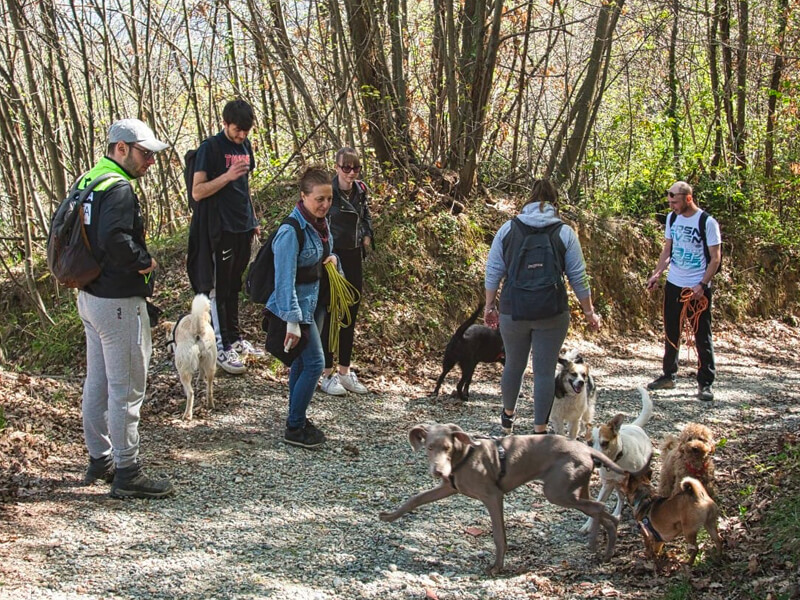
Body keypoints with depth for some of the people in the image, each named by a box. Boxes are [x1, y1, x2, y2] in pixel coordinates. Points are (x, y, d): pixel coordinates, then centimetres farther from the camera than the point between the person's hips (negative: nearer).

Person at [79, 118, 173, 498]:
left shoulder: (88, 181, 11)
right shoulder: (118, 188, -19)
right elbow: (114, 239, -34)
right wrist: (145, 262, -16)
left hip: (90, 295, 10)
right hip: (118, 302, -10)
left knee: (97, 382, 18)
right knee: (126, 388, -2)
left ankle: (99, 460, 30)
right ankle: (127, 474, 6)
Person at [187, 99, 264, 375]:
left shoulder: (245, 146, 12)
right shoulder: (210, 148, -11)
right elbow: (198, 192, -15)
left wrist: (253, 219, 21)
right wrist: (227, 176, -27)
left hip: (242, 228, 7)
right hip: (219, 230, -7)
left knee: (234, 287, 16)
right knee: (218, 288, -1)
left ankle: (235, 338, 25)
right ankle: (221, 347, 2)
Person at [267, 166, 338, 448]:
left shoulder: (320, 223, 3)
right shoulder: (291, 231, -24)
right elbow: (285, 279, -26)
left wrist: (332, 258, 0)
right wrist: (292, 321, -28)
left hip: (315, 302, 8)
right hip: (297, 305, -8)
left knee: (301, 362, 16)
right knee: (314, 362, -7)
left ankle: (297, 418, 29)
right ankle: (294, 429, 4)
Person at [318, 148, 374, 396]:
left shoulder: (361, 190, 3)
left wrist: (367, 235, 7)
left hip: (354, 257, 6)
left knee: (350, 316, 11)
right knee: (330, 315, -1)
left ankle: (345, 371, 22)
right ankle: (327, 374, 9)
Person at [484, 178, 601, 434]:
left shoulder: (508, 229, 2)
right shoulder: (565, 233, -2)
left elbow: (493, 271, 3)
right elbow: (578, 278, 0)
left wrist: (489, 305, 12)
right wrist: (589, 312, 8)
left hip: (512, 312, 2)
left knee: (513, 365, 20)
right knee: (545, 371, 4)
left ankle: (508, 413, 40)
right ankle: (540, 430, 8)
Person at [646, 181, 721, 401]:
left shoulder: (707, 222, -12)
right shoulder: (672, 219, 5)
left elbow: (715, 258, -11)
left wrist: (702, 285, -19)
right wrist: (657, 273, -1)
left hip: (698, 287, -6)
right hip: (673, 284, 6)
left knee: (702, 336, -1)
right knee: (671, 333, 13)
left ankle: (705, 383, 5)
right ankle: (668, 375, 25)